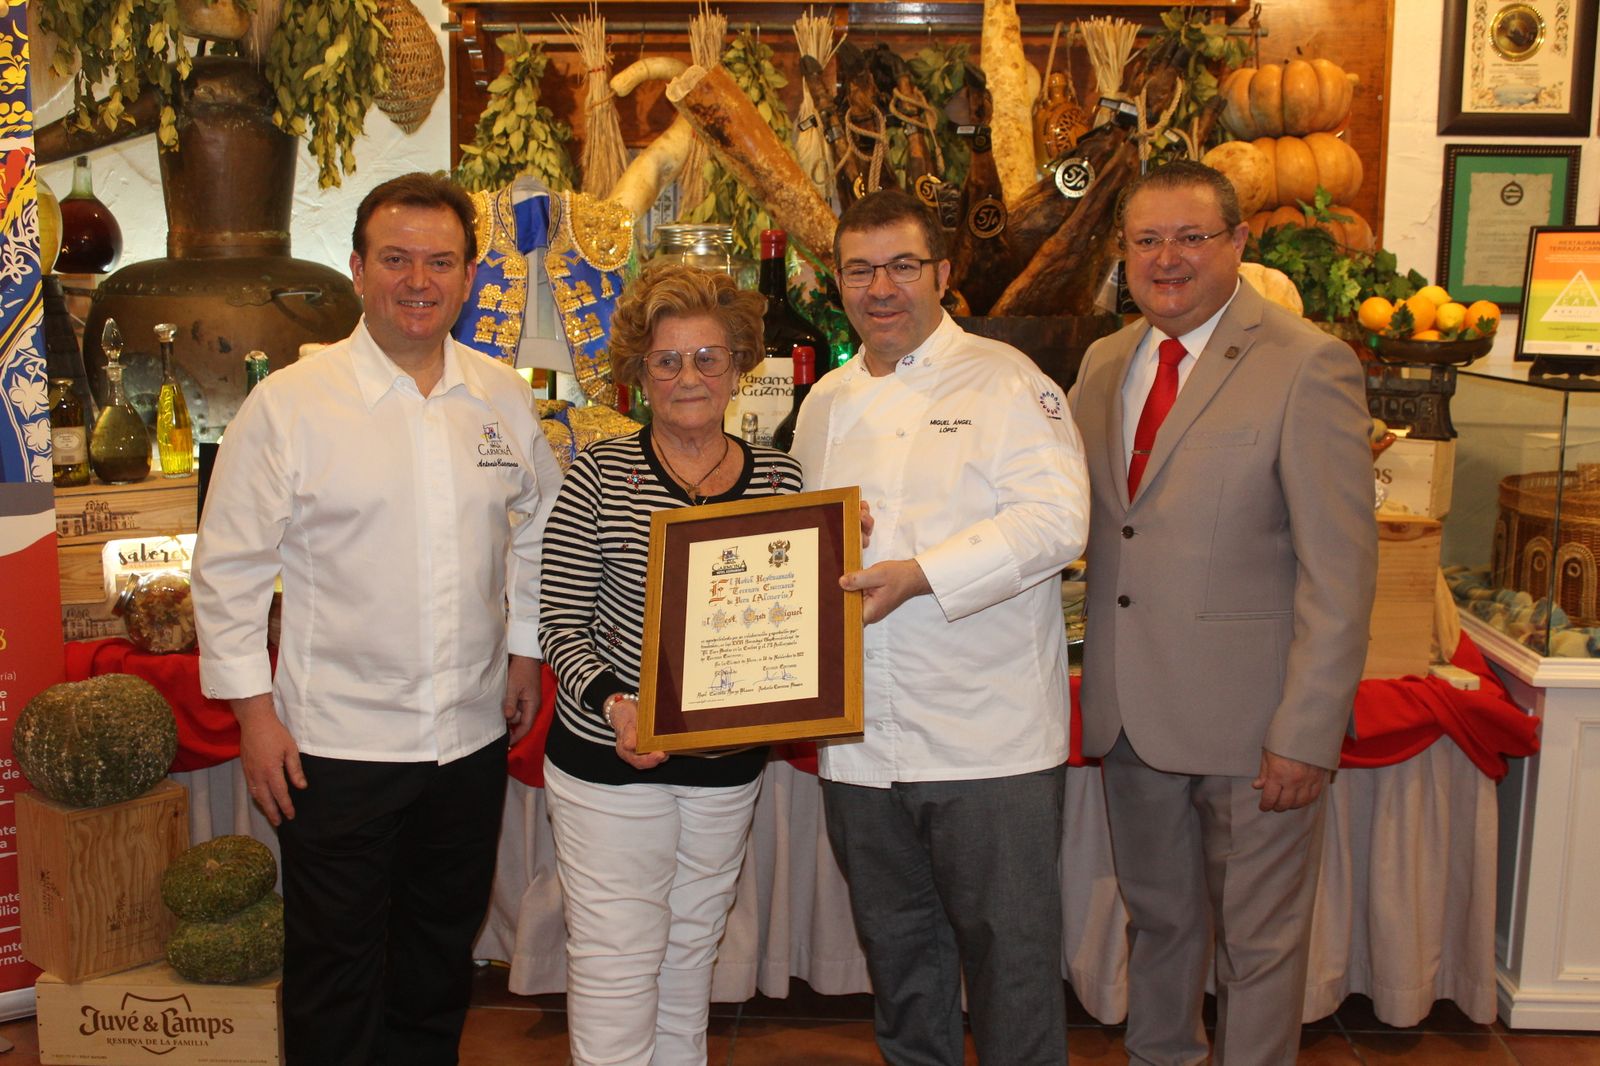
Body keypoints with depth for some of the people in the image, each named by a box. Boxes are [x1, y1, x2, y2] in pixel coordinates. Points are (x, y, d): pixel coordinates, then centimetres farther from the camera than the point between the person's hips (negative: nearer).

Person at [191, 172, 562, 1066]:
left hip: (473, 732, 4)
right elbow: (230, 569, -6)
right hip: (337, 741, -4)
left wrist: (525, 650, 12)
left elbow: (536, 529, 15)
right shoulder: (289, 404, -10)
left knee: (442, 956, 20)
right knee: (337, 968, 11)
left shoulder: (504, 397, 2)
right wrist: (254, 711, -8)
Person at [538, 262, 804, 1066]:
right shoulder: (600, 474, -7)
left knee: (691, 956, 19)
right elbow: (561, 619, -8)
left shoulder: (780, 480, 3)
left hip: (728, 757, 4)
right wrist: (611, 703, -23)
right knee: (616, 968, 3)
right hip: (610, 757, -3)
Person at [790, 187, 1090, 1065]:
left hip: (987, 737, -5)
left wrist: (919, 576, -22)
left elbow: (1055, 520, -16)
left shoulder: (1004, 380, -4)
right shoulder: (826, 401, 15)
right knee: (896, 944, 19)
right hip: (859, 736, 6)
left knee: (1010, 951, 4)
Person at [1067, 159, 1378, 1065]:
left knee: (1258, 941, 11)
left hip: (1250, 720, -5)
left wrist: (1308, 733, -18)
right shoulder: (1106, 363, 8)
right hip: (1132, 710, 6)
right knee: (1158, 915, 22)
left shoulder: (1309, 367, -12)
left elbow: (1341, 570, -15)